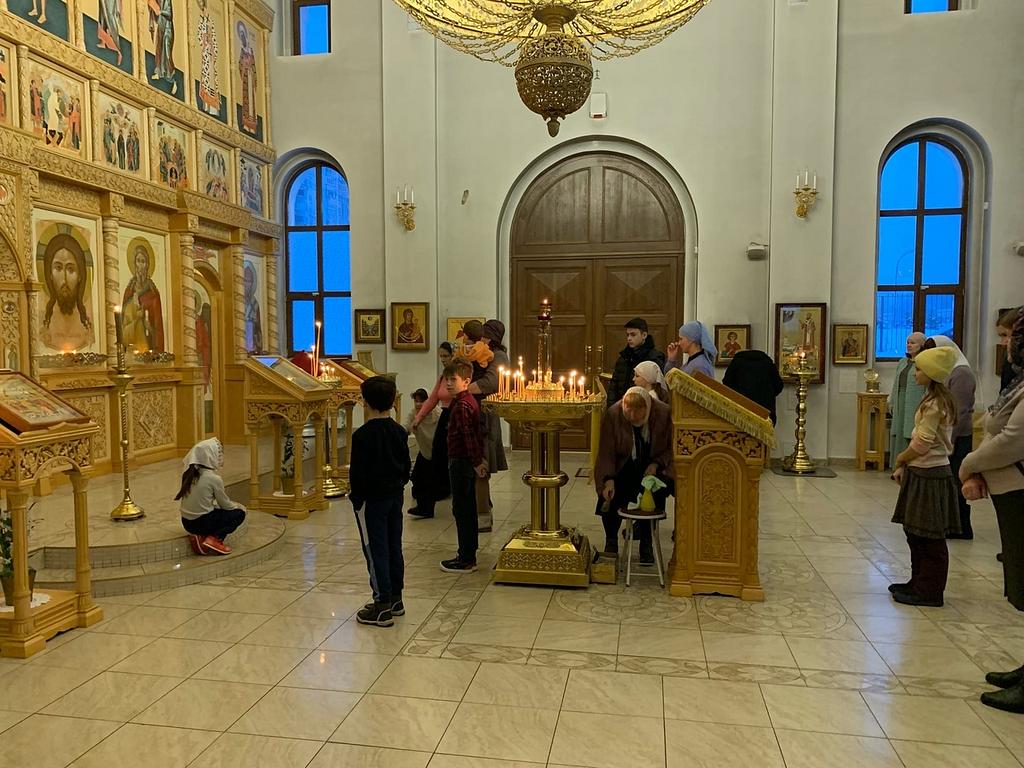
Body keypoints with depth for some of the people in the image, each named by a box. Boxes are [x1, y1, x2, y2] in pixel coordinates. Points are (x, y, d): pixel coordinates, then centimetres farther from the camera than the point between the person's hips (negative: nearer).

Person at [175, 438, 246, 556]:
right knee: (239, 513, 9)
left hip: (186, 522, 7)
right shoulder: (214, 478, -17)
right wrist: (237, 505, 16)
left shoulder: (189, 473, 3)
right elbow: (225, 505, -5)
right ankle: (214, 538, -7)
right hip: (201, 522, -7)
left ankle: (199, 536, 8)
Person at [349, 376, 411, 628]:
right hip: (395, 496, 7)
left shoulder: (362, 435, -17)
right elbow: (407, 465, 10)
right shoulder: (400, 432, 3)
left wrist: (356, 498, -4)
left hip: (372, 500, -7)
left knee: (376, 552, 0)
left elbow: (358, 473, -15)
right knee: (394, 548, 14)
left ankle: (383, 607, 4)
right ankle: (395, 599, 24)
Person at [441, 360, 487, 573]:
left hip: (460, 461, -10)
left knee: (461, 510, -4)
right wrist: (479, 459, 21)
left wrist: (476, 462, -21)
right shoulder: (469, 400, 12)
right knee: (468, 509, 16)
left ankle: (466, 560, 1)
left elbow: (469, 436, -24)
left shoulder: (461, 406, -19)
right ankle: (469, 553, 26)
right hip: (467, 461, 10)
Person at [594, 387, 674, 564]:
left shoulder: (664, 413, -17)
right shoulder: (613, 414, -17)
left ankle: (646, 544, -2)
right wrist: (609, 479, -26)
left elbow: (671, 448, -2)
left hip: (652, 467, 0)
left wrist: (656, 464, -18)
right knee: (608, 496, -20)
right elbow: (606, 452, -14)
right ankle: (611, 542, 7)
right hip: (622, 468, 1)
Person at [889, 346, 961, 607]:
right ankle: (919, 583, 27)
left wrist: (900, 459, -1)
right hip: (922, 472, 10)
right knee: (915, 533, 16)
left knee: (929, 538, 1)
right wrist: (906, 466, 10)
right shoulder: (937, 400, 11)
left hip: (930, 475, -10)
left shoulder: (934, 405, -19)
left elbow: (921, 444, -19)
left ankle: (929, 592, 11)